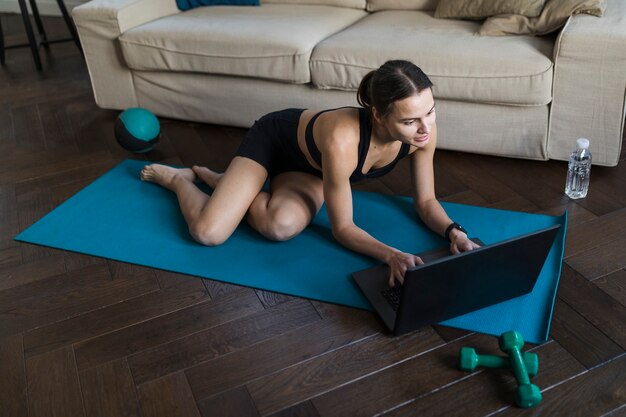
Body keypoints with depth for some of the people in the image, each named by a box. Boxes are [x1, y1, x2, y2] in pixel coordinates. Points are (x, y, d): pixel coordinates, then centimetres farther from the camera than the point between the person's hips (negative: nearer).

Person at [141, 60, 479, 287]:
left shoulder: (422, 130, -27)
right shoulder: (341, 141, -43)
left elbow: (425, 201, -10)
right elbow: (342, 228, -29)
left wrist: (454, 231, -29)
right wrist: (391, 255, -44)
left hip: (308, 167, 5)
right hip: (275, 137, -5)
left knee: (282, 226, -27)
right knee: (207, 233, -20)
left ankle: (226, 184, 9)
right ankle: (179, 178, 19)